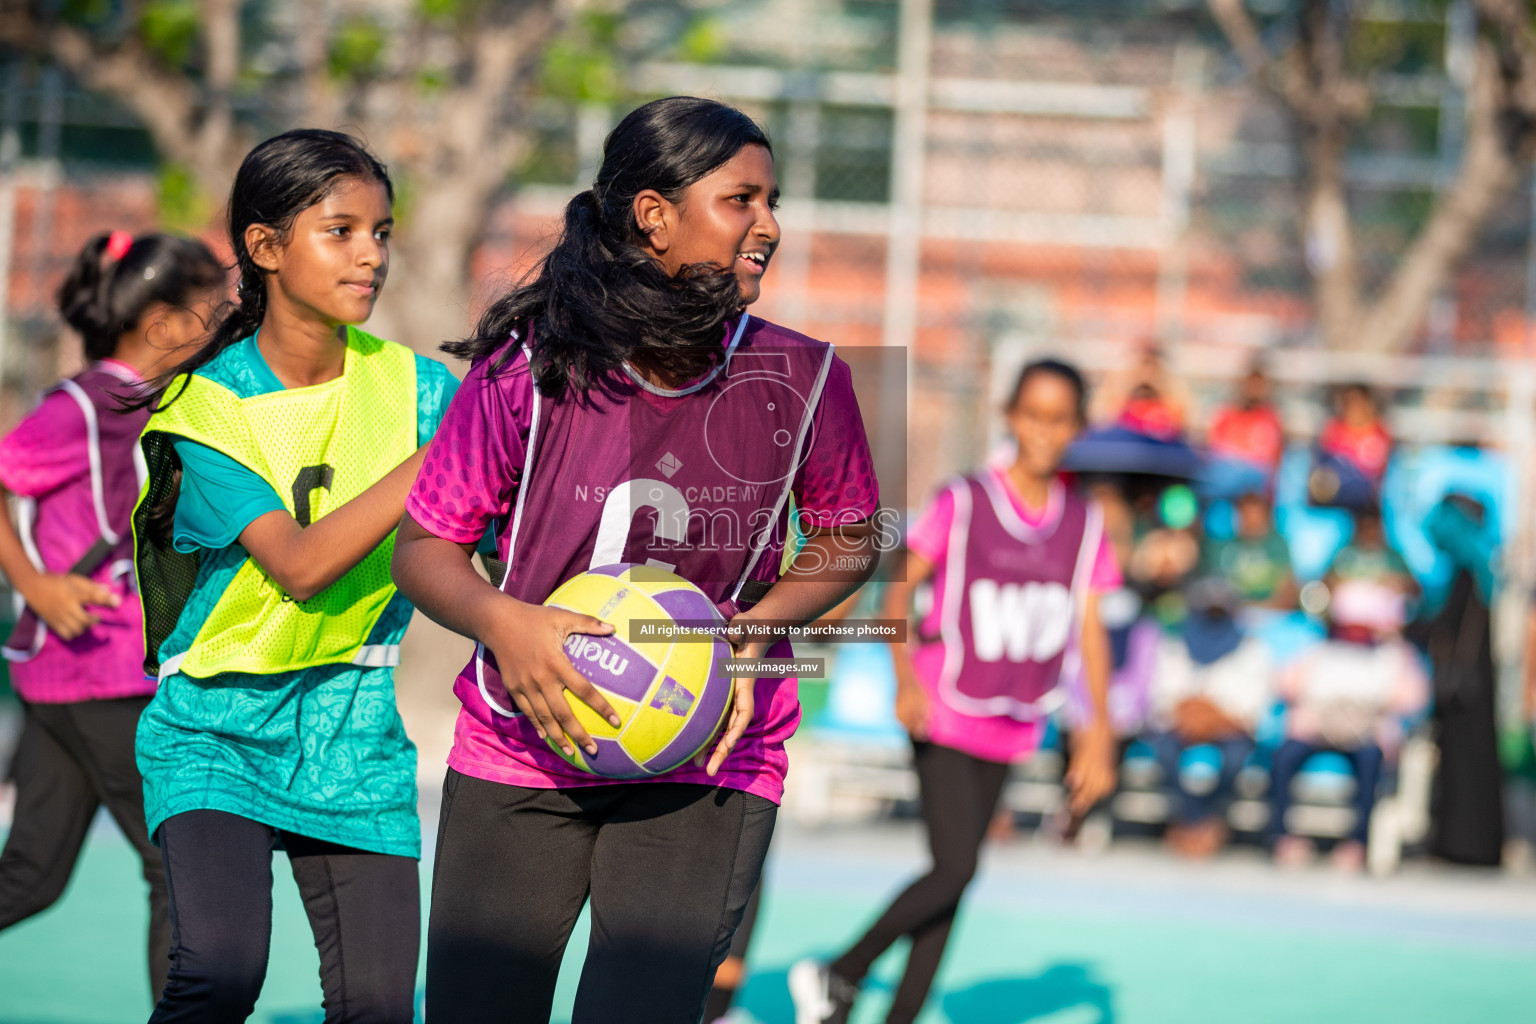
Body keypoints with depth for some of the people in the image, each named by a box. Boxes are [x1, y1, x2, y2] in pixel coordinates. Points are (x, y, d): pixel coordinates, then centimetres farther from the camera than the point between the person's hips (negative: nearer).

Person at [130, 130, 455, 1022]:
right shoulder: (209, 405, -9)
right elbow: (300, 566, -21)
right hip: (219, 723, -3)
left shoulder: (412, 387, 0)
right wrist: (435, 457, -25)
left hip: (353, 732, 4)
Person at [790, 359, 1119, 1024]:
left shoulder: (1083, 524, 3)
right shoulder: (962, 502, -9)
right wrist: (906, 677, -23)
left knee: (956, 879, 6)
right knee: (956, 867, -15)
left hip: (1012, 722, 4)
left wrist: (1099, 731, -3)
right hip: (945, 713, -4)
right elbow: (898, 588, -8)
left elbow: (1089, 627, 4)